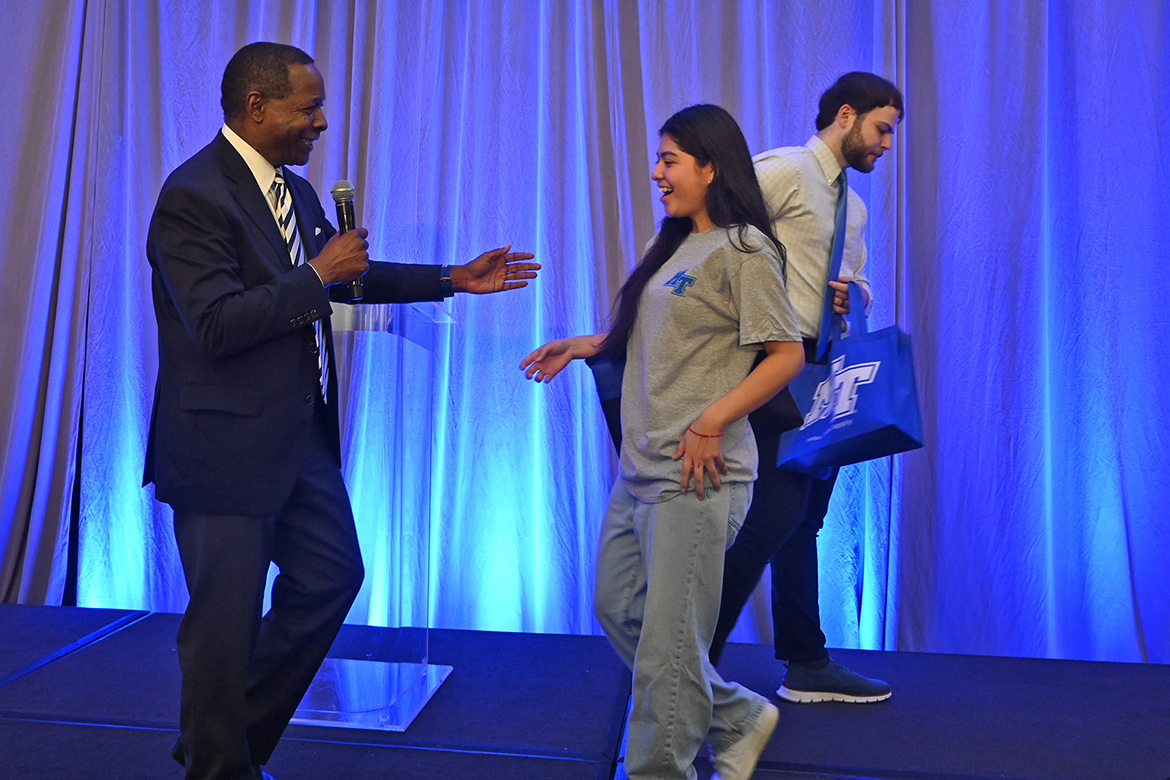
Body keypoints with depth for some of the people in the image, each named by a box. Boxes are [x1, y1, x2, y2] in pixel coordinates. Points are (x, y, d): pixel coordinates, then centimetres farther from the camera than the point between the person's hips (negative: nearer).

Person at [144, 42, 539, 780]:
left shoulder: (295, 189, 11)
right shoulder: (193, 195, -17)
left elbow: (344, 278, 23)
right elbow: (217, 325, -25)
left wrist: (454, 278, 20)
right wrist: (317, 276, -18)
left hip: (302, 436, 9)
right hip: (228, 444, -9)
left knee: (333, 577, 16)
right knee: (226, 619, 4)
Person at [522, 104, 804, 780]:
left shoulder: (744, 250, -8)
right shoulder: (677, 245, 18)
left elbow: (787, 355, -13)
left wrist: (709, 425, -19)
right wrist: (585, 345, 13)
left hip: (697, 471, -9)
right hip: (640, 465, 10)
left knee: (667, 637, -2)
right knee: (617, 607, 15)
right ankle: (738, 719, 29)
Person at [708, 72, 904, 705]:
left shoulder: (855, 209, 21)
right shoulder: (782, 171, -7)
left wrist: (855, 296, 2)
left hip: (824, 371, 9)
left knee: (805, 521, 12)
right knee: (777, 513, -14)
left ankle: (807, 668, 21)